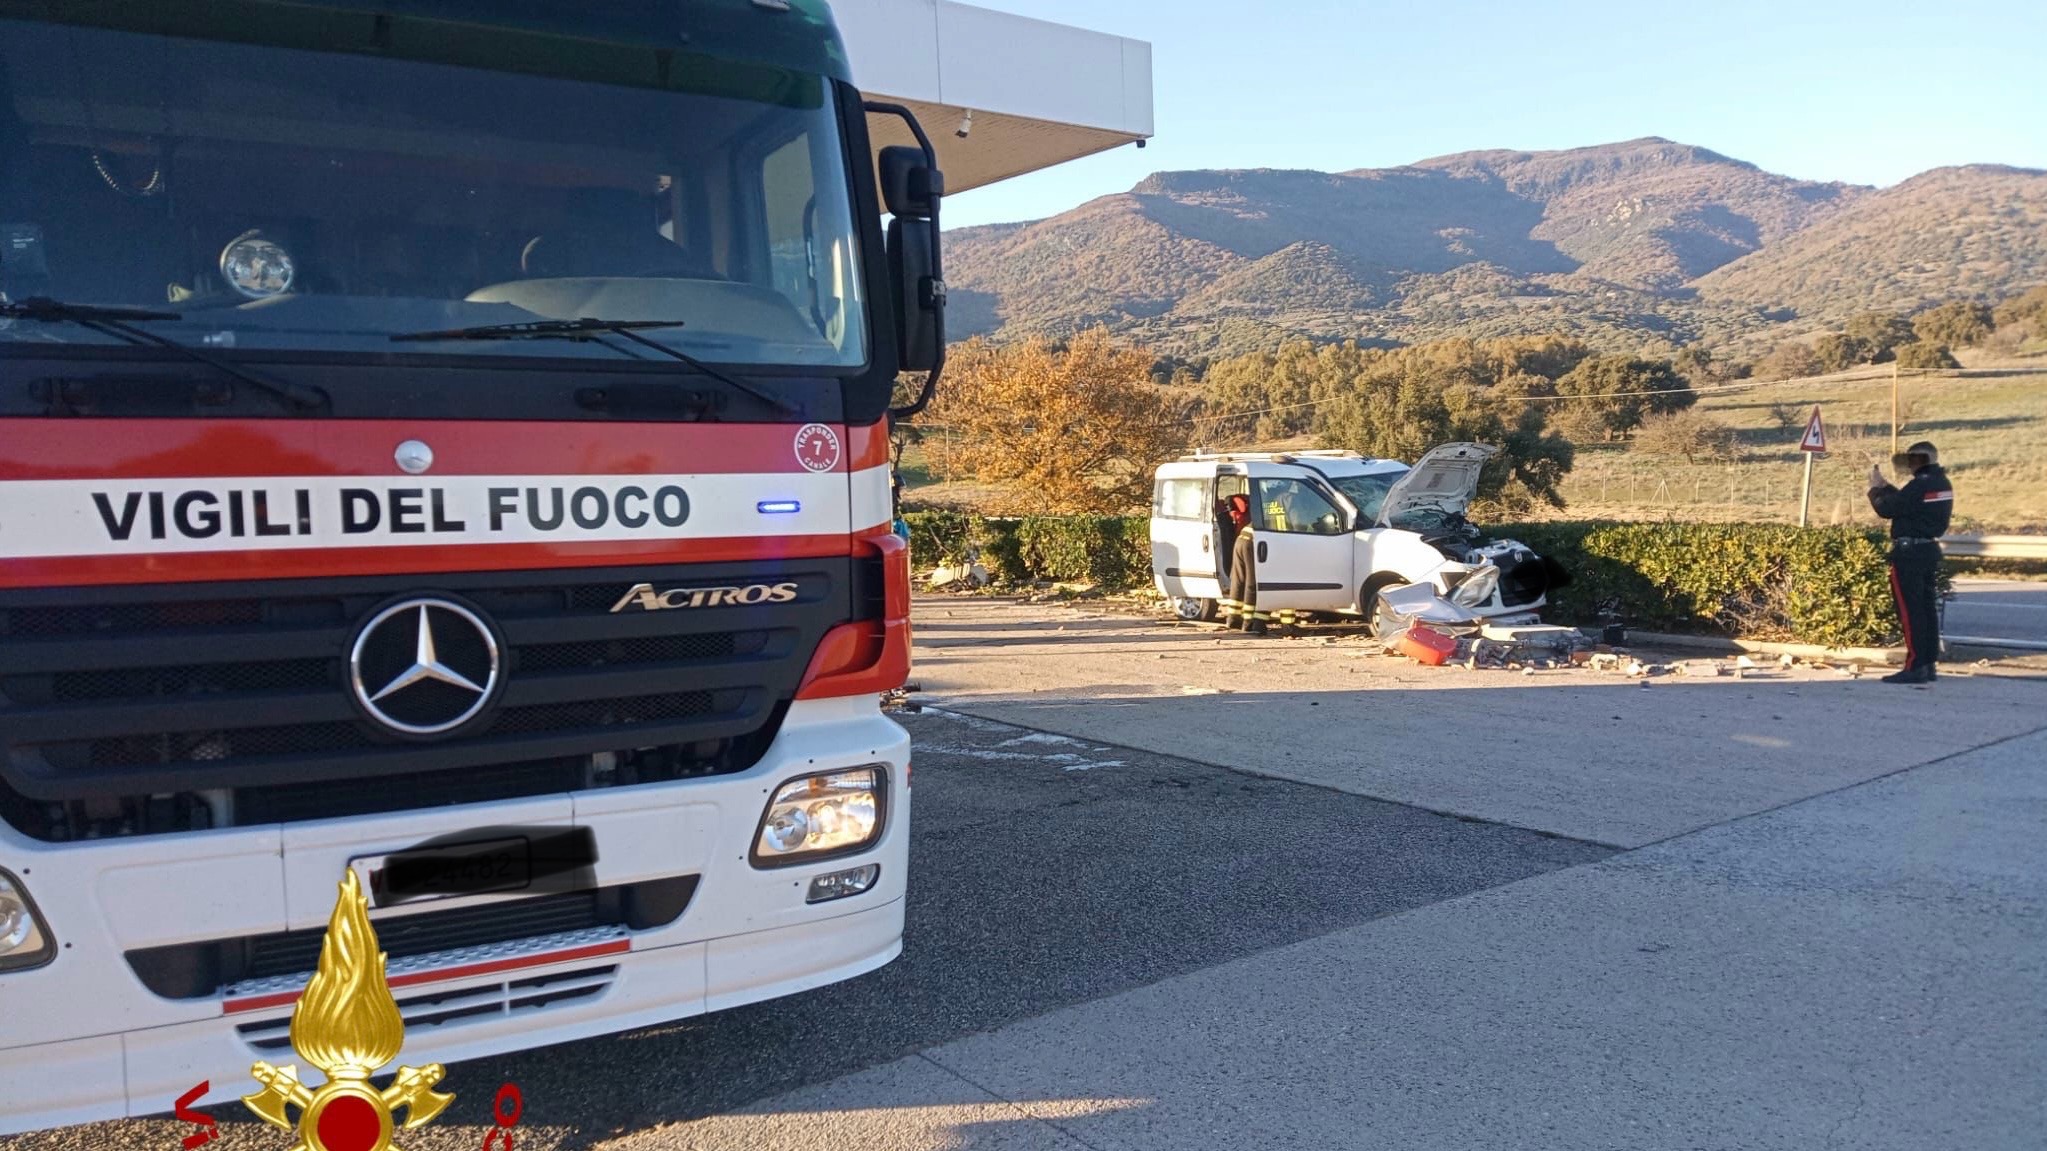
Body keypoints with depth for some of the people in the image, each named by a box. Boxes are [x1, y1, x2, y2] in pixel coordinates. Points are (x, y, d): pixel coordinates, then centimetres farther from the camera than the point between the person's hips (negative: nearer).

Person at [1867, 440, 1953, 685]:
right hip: (1930, 549, 9)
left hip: (1909, 552, -9)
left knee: (1910, 611, -7)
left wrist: (1875, 488, 4)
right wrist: (1884, 485, 17)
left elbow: (1886, 509, -12)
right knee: (1928, 608, 11)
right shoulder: (1943, 484, 12)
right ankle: (1929, 664, 15)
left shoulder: (1920, 485, -17)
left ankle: (1915, 666, -7)